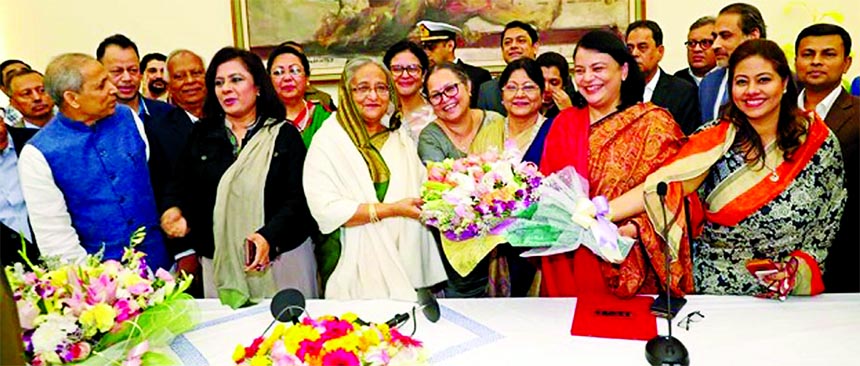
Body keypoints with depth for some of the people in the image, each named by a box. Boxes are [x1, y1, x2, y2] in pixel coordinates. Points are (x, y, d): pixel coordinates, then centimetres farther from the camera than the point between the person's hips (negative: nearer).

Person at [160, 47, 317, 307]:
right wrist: (175, 210, -10)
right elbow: (181, 186, 12)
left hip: (281, 255, -2)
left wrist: (269, 236, -20)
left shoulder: (284, 135, 1)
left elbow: (298, 198, -7)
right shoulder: (201, 135, 12)